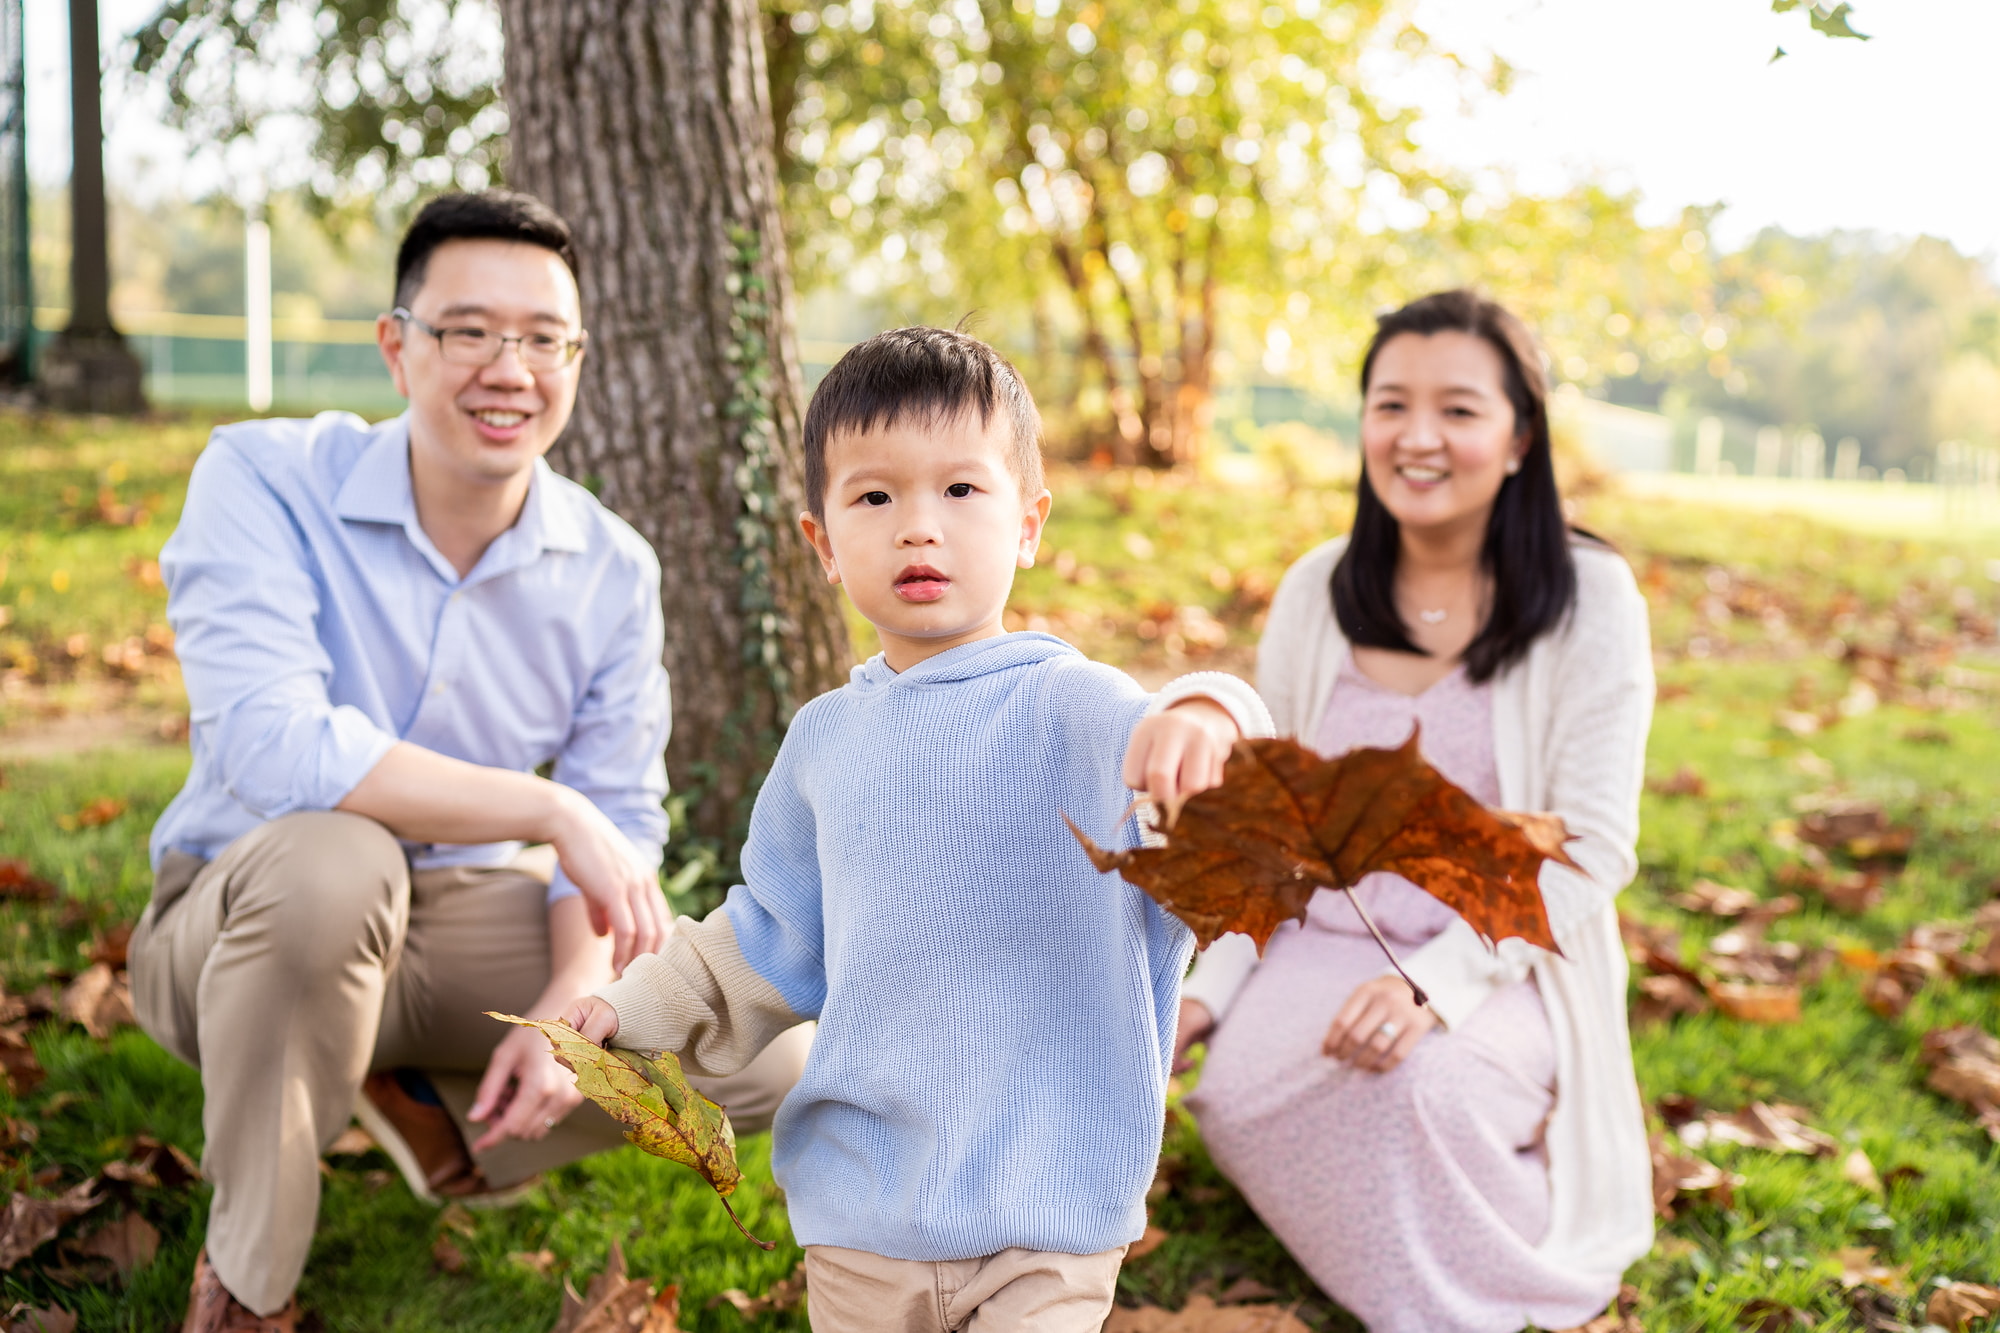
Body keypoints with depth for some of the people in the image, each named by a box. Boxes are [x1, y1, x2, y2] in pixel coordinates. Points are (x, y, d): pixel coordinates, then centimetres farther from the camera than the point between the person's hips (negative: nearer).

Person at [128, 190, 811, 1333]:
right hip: (241, 922, -4)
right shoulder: (263, 480, -19)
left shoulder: (613, 570, -7)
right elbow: (270, 745, -33)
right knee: (328, 856, -41)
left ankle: (431, 1104, 14)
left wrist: (568, 1010, -23)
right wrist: (550, 813, -32)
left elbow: (621, 822, -4)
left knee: (776, 1054, -9)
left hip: (470, 918, 4)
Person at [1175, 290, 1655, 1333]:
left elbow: (1589, 848, -12)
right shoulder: (1316, 593, 3)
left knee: (1428, 1080, -35)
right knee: (1237, 1094, -26)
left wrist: (1440, 978, -27)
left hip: (1501, 961, -3)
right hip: (1324, 943, 3)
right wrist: (1213, 982, -2)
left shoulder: (1588, 601, -9)